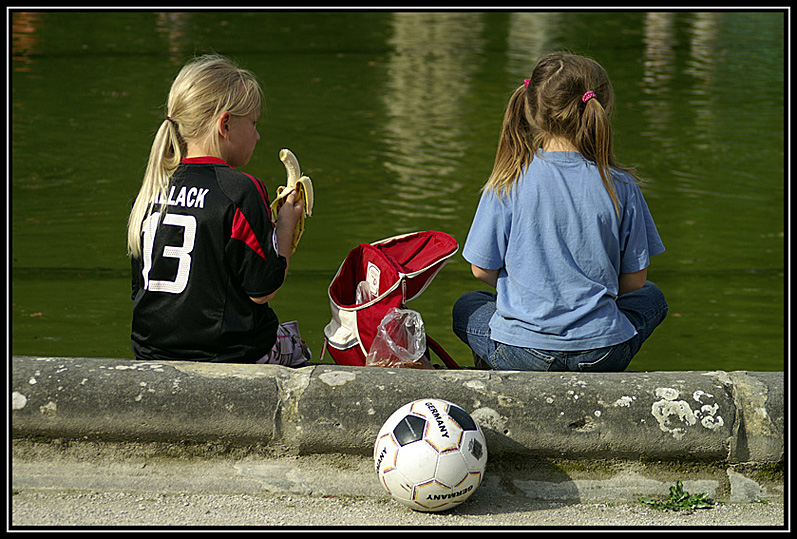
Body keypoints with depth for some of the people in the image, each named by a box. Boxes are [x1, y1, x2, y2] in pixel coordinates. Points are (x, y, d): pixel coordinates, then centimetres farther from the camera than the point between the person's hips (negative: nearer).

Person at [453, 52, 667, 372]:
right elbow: (634, 279, 2)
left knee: (466, 307, 32)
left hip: (521, 354, 0)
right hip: (601, 355, 0)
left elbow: (482, 269, -1)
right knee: (651, 297, 32)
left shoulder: (508, 184, -8)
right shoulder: (619, 186, -6)